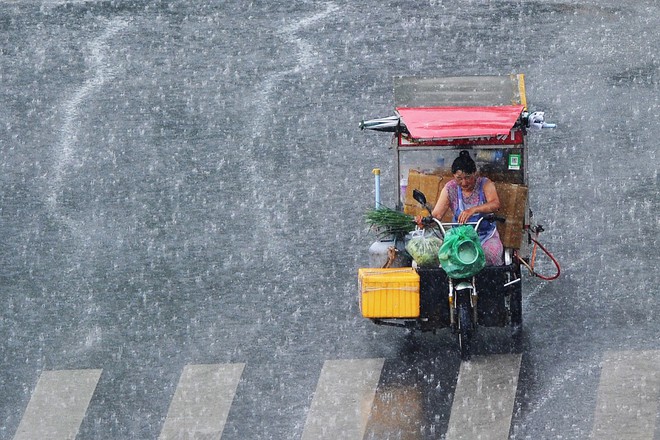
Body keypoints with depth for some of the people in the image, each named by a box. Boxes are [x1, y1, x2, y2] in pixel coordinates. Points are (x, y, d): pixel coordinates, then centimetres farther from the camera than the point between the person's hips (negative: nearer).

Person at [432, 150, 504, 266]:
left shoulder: (485, 184, -7)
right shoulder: (450, 189, -1)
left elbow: (495, 204, -27)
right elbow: (437, 214, -9)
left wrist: (473, 210, -45)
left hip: (487, 236, -1)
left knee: (491, 254, -31)